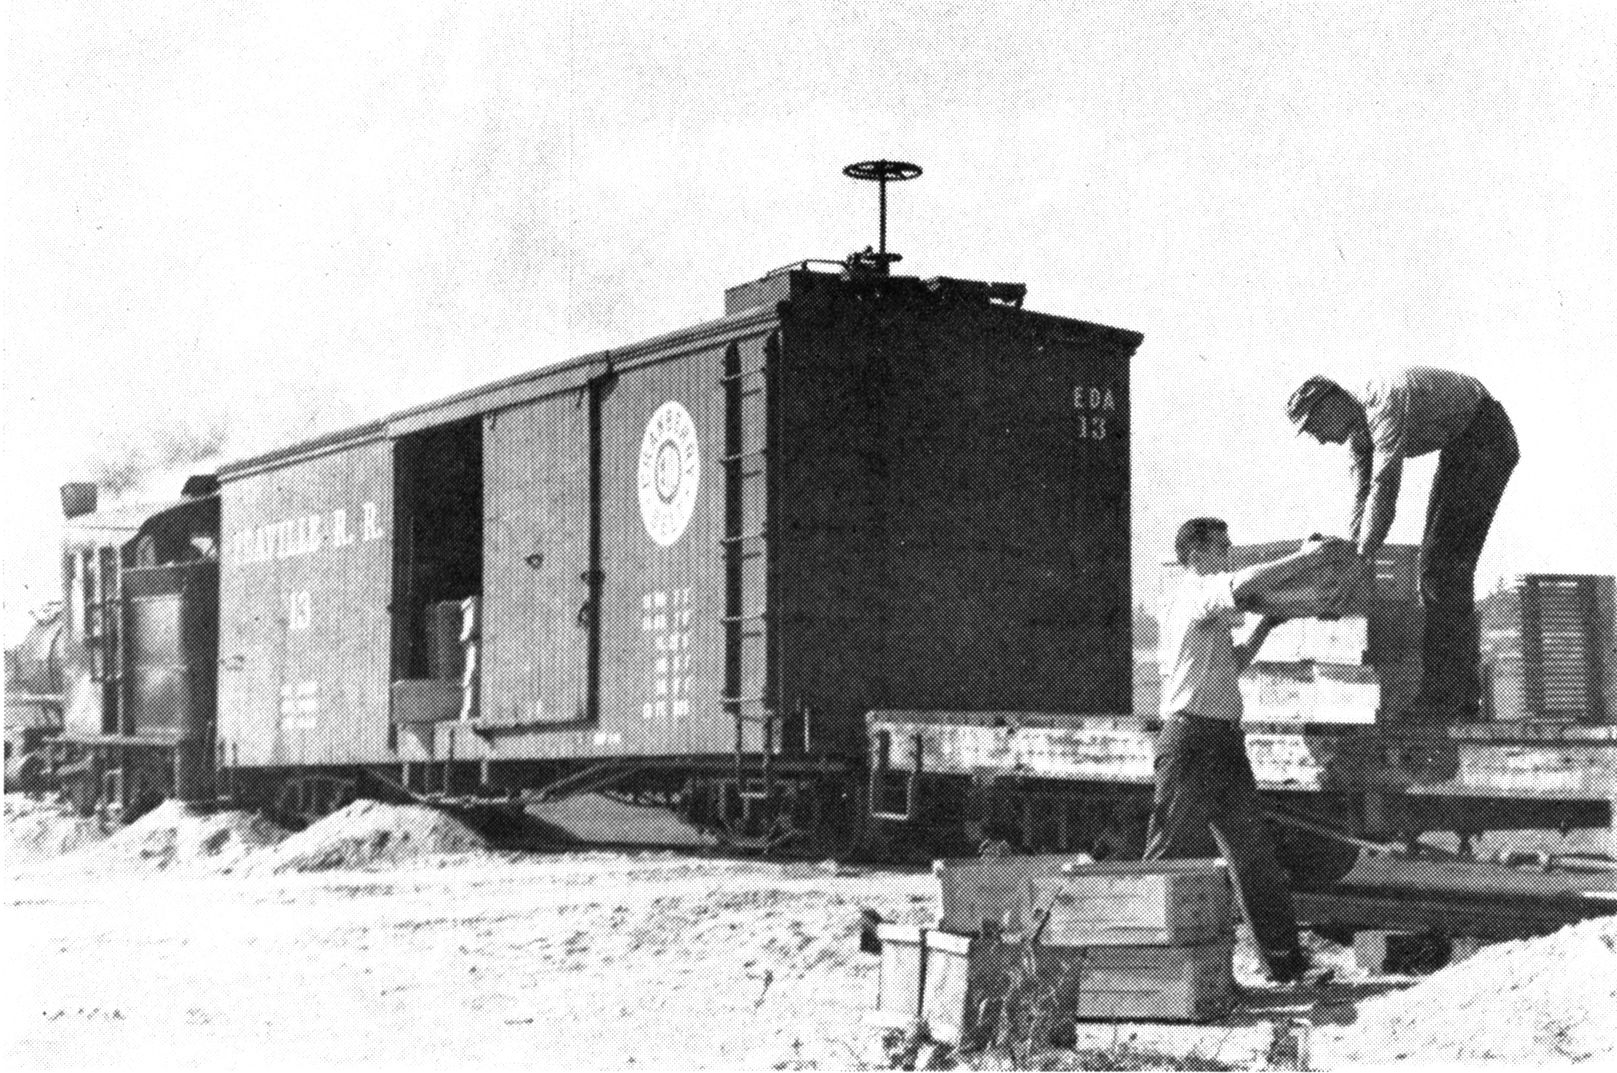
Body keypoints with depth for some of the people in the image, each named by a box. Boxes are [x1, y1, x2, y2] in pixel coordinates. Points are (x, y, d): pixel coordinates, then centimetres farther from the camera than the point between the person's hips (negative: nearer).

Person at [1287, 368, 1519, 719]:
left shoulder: (1385, 401, -29)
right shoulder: (1357, 419, 1)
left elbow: (1384, 491, -34)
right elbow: (1364, 493, 5)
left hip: (1486, 438, -10)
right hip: (1460, 446, 10)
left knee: (1442, 562, -15)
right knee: (1443, 563, 7)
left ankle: (1441, 697, -17)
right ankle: (1463, 698, 7)